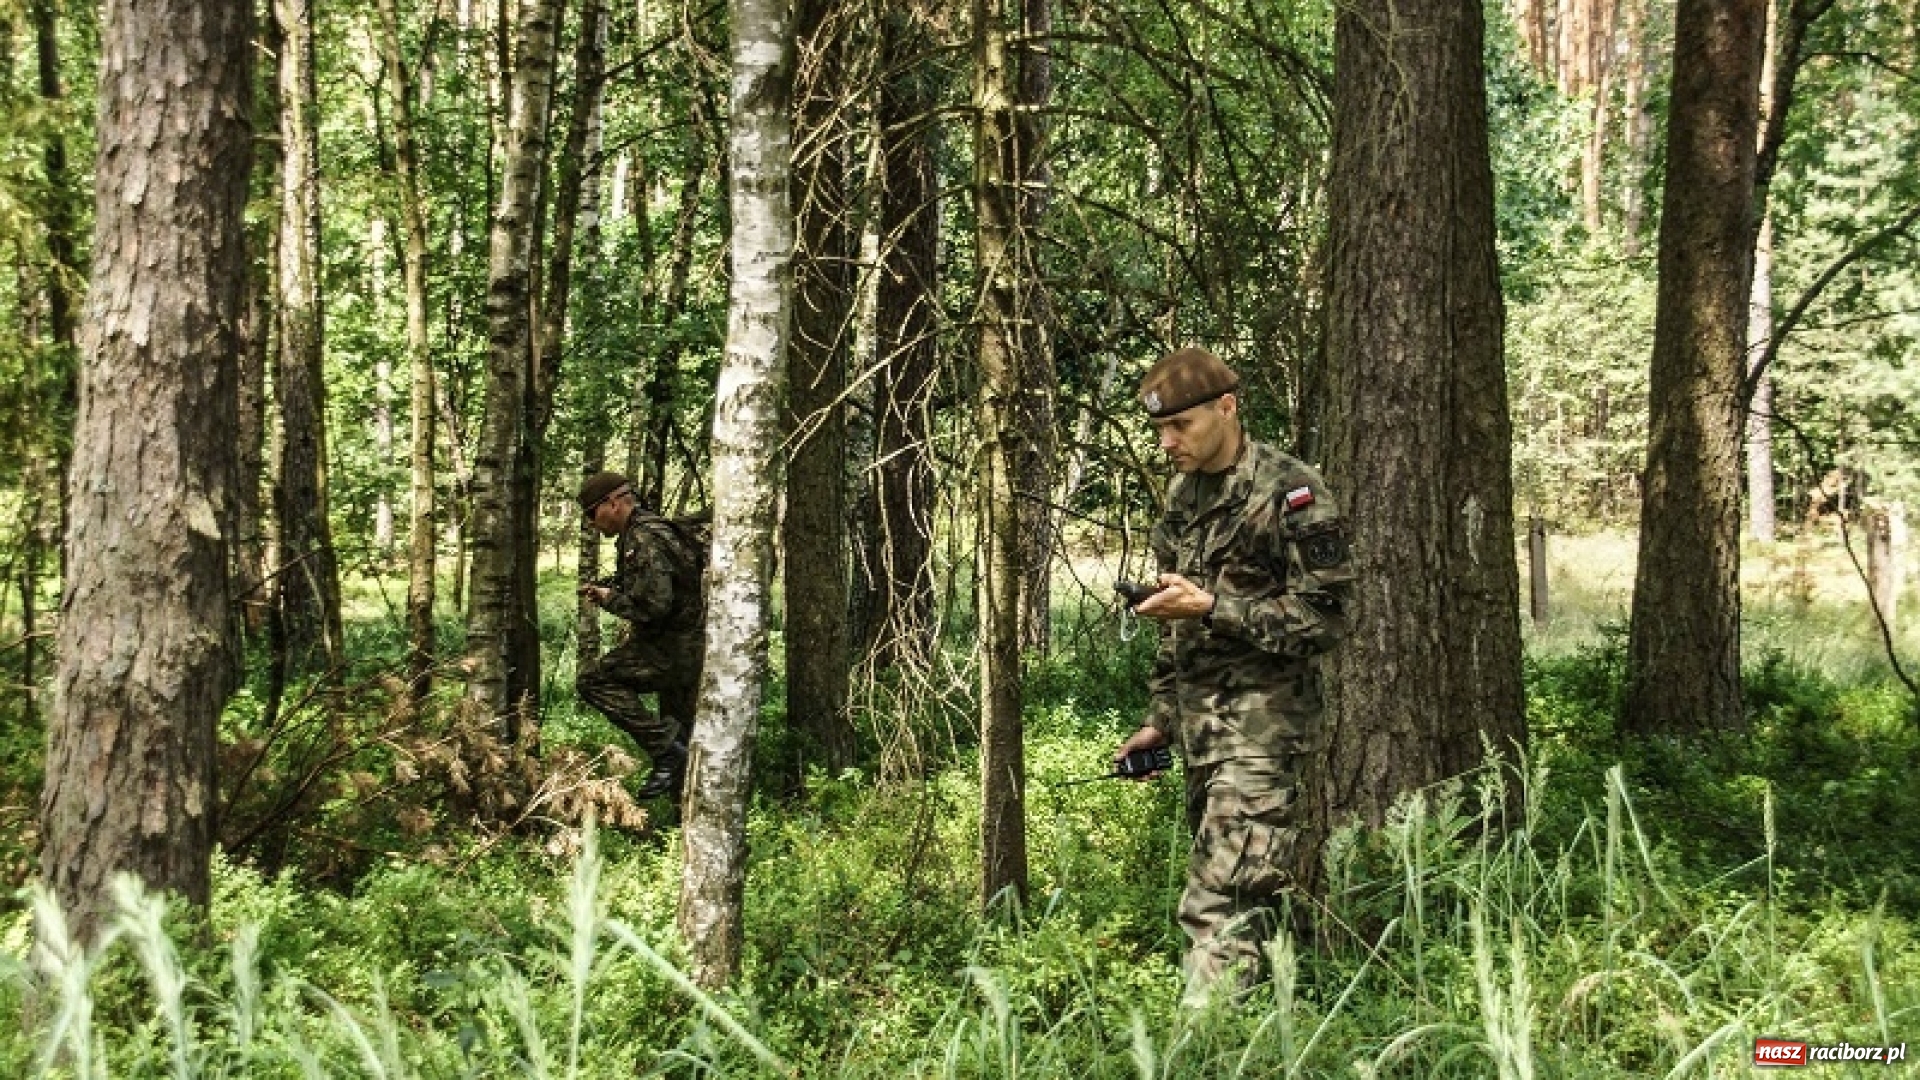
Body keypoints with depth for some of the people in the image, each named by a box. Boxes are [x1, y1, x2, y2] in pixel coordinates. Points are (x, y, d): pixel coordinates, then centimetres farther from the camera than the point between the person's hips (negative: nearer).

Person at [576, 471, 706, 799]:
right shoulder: (634, 535, 15)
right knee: (681, 735, 15)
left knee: (592, 678, -14)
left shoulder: (645, 539, -18)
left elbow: (652, 606, -26)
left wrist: (609, 599, -10)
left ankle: (664, 748, -16)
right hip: (691, 650, 10)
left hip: (671, 649, -10)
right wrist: (602, 587, 11)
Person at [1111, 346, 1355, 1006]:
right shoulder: (1181, 496, 14)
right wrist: (1161, 721, 20)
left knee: (1222, 902, -14)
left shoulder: (1289, 494, -10)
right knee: (1248, 895, 11)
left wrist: (1211, 606, -19)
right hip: (1200, 725, 8)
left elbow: (1324, 618, -14)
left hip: (1263, 728, -8)